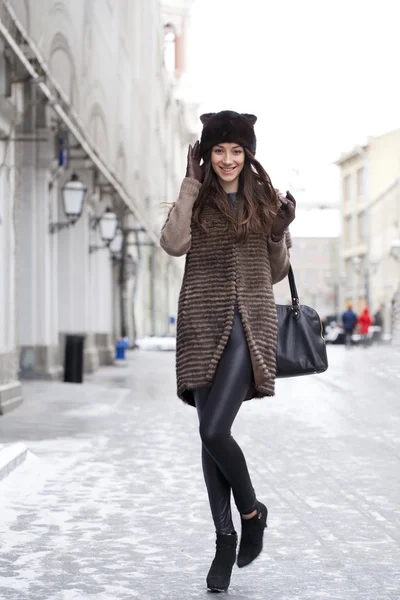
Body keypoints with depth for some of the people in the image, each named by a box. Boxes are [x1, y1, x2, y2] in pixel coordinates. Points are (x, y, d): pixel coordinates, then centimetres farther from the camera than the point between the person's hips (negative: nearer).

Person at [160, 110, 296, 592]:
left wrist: (279, 234, -5)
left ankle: (252, 511, 11)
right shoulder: (196, 199, 8)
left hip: (248, 323, -2)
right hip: (203, 323, 2)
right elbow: (173, 243, -12)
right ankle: (225, 537, 15)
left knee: (215, 431, -15)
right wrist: (191, 183, -7)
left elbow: (276, 273, 14)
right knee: (209, 435, 3)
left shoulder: (265, 200, 10)